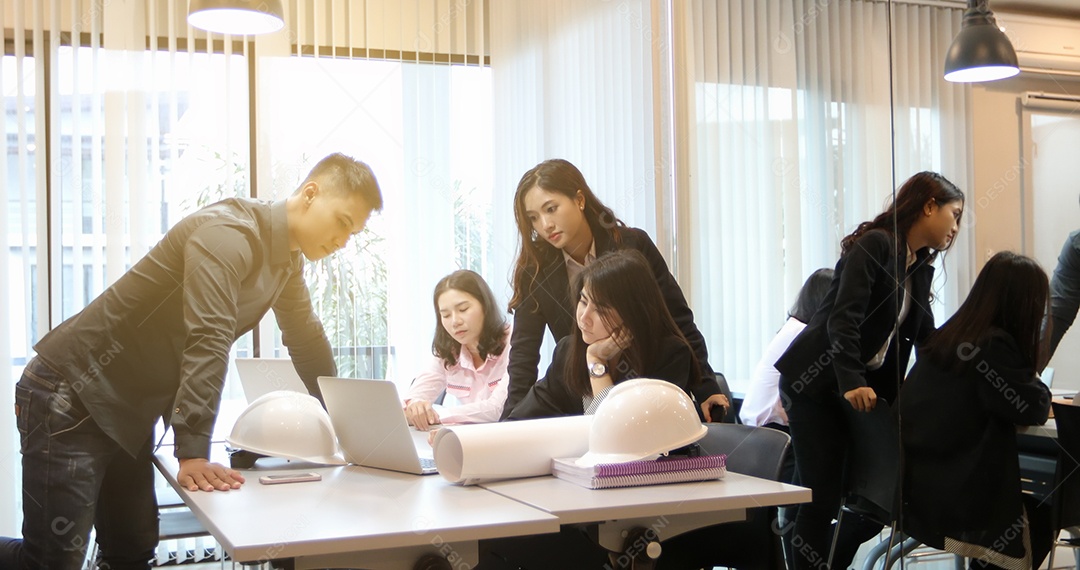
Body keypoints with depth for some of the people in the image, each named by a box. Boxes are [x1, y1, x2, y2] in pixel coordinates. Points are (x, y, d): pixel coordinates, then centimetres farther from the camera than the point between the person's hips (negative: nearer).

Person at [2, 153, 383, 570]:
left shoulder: (287, 260, 8)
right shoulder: (229, 234, -22)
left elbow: (307, 340, 19)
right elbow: (207, 341, -31)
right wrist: (193, 454, -36)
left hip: (129, 411, 9)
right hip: (71, 395, -9)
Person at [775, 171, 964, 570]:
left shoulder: (922, 267, 15)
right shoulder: (875, 244, -11)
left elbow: (926, 336, 17)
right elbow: (844, 317, -21)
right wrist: (851, 383, -30)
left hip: (868, 387, 8)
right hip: (816, 382, -8)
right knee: (823, 496, -8)